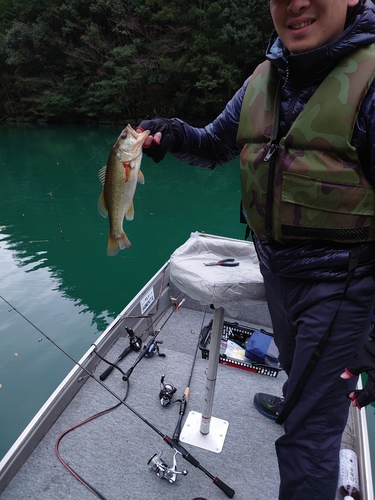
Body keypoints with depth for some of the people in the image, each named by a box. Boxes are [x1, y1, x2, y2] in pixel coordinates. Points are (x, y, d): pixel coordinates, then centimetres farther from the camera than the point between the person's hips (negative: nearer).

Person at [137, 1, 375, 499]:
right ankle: (294, 403, 66)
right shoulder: (265, 79, 3)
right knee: (295, 360, 34)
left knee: (309, 432, 5)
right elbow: (215, 145, 12)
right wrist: (175, 135, -12)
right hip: (277, 265, 7)